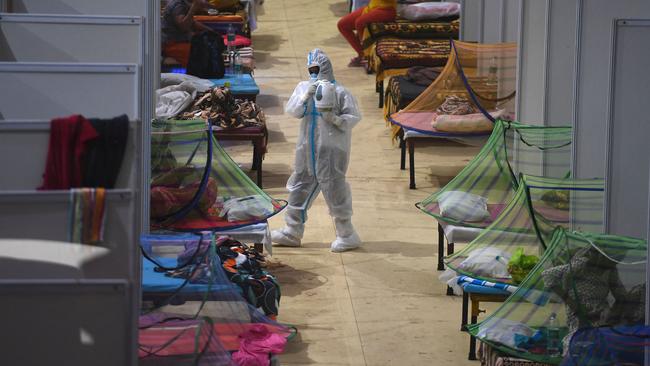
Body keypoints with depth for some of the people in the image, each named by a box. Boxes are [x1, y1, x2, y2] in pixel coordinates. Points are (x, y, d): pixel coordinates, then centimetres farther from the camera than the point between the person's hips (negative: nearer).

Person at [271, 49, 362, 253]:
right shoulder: (304, 87, 10)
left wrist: (336, 119, -21)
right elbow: (291, 110, -1)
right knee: (299, 188, 11)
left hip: (331, 149, -6)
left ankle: (346, 235, 4)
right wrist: (306, 96, -14)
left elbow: (354, 117, -6)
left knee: (334, 189, -5)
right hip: (308, 148, 6)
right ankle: (292, 232, 21)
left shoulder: (338, 92, -5)